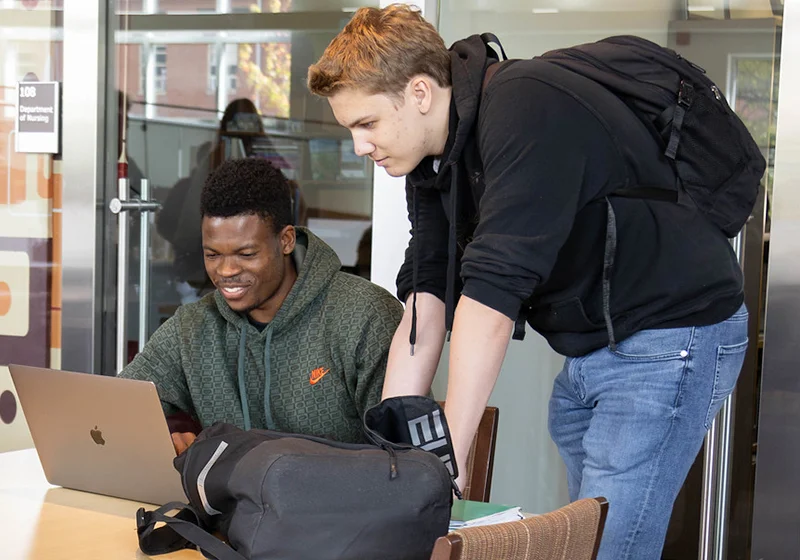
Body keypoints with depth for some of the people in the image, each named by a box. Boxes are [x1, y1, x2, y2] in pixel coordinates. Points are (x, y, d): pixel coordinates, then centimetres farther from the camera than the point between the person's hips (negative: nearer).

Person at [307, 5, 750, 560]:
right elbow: (423, 312, 1)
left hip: (671, 332, -9)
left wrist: (446, 462, -27)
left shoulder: (527, 110, -24)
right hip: (588, 346, 9)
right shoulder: (432, 158, 4)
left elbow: (492, 294, -28)